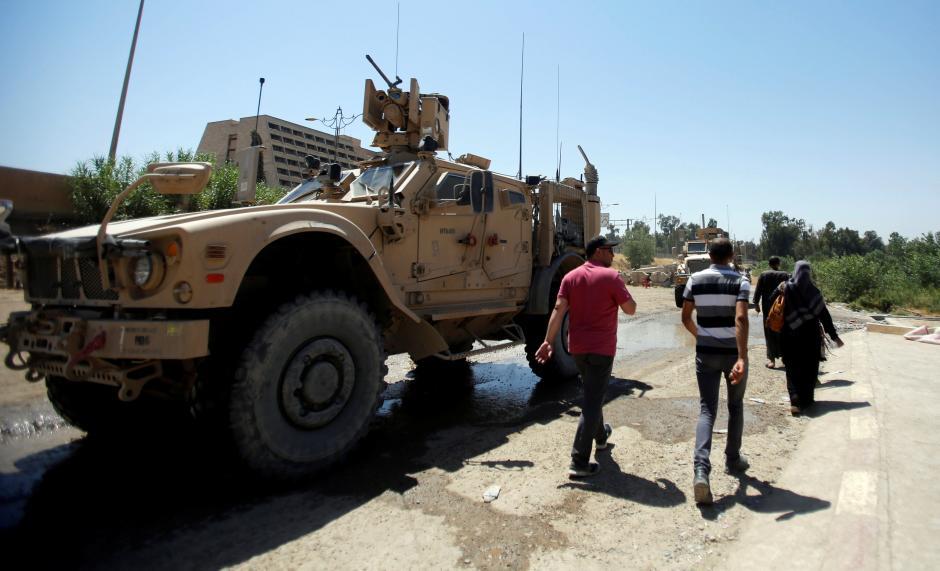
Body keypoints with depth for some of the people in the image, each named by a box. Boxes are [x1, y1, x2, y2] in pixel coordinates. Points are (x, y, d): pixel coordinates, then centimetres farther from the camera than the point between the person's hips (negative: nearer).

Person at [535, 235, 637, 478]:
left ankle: (600, 435, 47)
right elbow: (630, 309, -6)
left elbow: (558, 309, -4)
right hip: (601, 348, -6)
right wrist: (623, 291, 12)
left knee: (592, 393, 26)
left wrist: (548, 341, -7)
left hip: (577, 347, 6)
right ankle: (579, 462, -5)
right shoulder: (611, 276, -8)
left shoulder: (571, 277, 5)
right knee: (592, 402, -4)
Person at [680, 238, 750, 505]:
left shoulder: (696, 279, 0)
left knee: (707, 409, 1)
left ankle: (701, 469, -16)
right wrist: (742, 358, -26)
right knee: (735, 406, 20)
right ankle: (733, 459, 34)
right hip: (733, 352, -1)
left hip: (706, 352, 1)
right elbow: (740, 318, -21)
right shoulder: (740, 281, -7)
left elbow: (685, 317, 5)